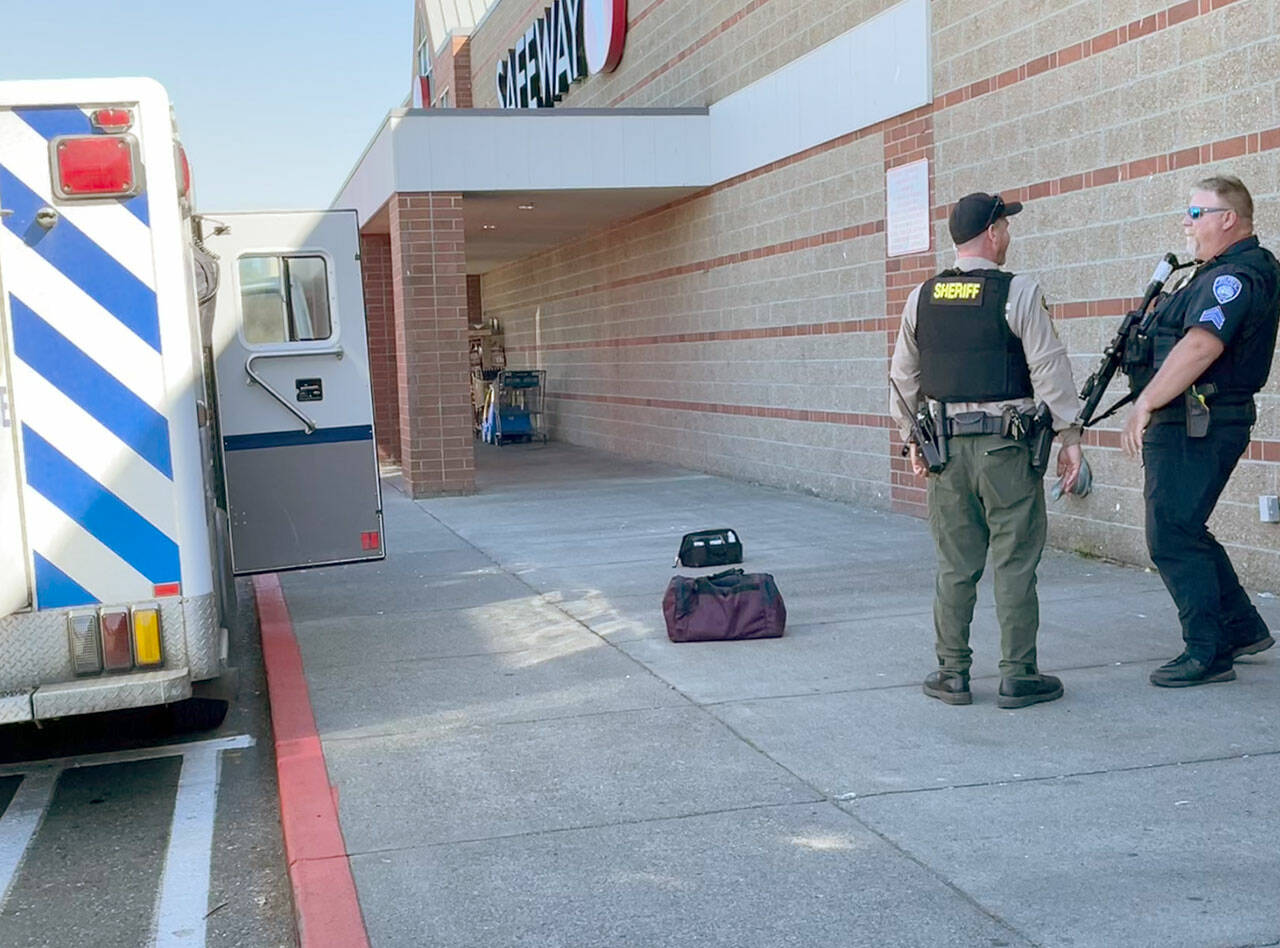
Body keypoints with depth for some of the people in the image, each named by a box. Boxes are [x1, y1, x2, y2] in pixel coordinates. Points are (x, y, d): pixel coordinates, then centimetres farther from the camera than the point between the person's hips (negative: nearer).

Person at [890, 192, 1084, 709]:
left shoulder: (922, 297, 7)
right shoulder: (1018, 292, -7)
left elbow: (903, 375, 13)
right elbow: (1049, 369, -8)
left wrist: (912, 437, 22)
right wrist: (1069, 437, -3)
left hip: (946, 447, 4)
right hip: (1006, 447, -4)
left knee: (955, 565, 10)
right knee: (1014, 564, 3)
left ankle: (952, 674, 15)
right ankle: (1017, 677, 8)